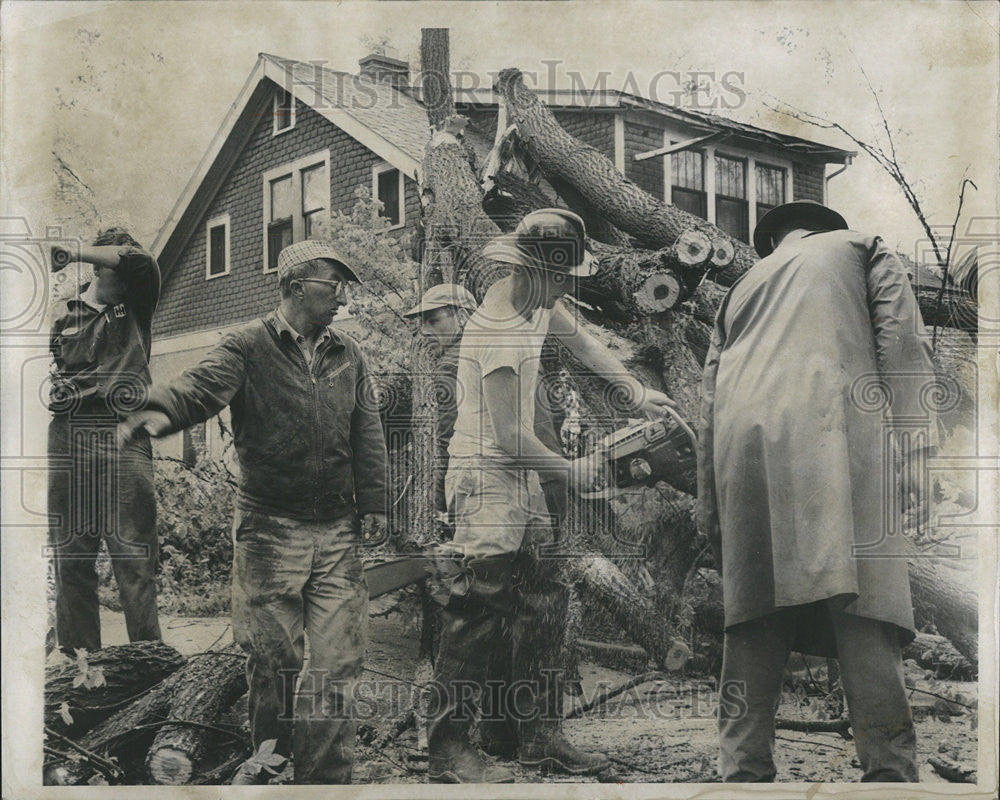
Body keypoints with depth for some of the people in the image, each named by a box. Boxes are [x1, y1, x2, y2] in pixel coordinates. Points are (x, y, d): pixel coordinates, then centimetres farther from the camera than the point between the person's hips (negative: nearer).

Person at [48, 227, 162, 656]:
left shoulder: (136, 308, 15)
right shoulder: (61, 314, 18)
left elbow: (141, 262, -2)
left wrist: (73, 252, 1)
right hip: (69, 438, 2)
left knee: (135, 551, -6)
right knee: (70, 552, 2)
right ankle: (76, 654, 8)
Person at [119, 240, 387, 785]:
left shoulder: (347, 356, 12)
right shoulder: (249, 346, -3)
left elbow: (366, 434, 13)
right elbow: (204, 385, -21)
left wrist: (372, 503, 6)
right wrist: (161, 409, -43)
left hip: (337, 530, 3)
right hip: (270, 529, -3)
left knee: (339, 656, 0)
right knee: (272, 654, 5)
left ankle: (324, 773, 13)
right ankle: (268, 759, 28)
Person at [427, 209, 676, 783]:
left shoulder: (537, 298, 4)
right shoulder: (499, 331, -24)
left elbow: (579, 339, 24)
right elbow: (510, 435, -22)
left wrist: (636, 391, 22)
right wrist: (568, 472, -7)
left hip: (522, 477, 10)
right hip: (486, 480, -10)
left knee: (542, 604, 11)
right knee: (479, 614, -8)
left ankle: (539, 736, 19)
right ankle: (451, 751, 1)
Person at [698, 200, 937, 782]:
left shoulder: (742, 288, 34)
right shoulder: (862, 248, 25)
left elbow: (709, 404, 24)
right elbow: (901, 339, 5)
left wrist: (711, 508, 21)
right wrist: (915, 446, -4)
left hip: (742, 441, 4)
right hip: (831, 424, -3)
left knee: (754, 615, 2)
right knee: (862, 601, -12)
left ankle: (744, 769, -5)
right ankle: (890, 768, -20)